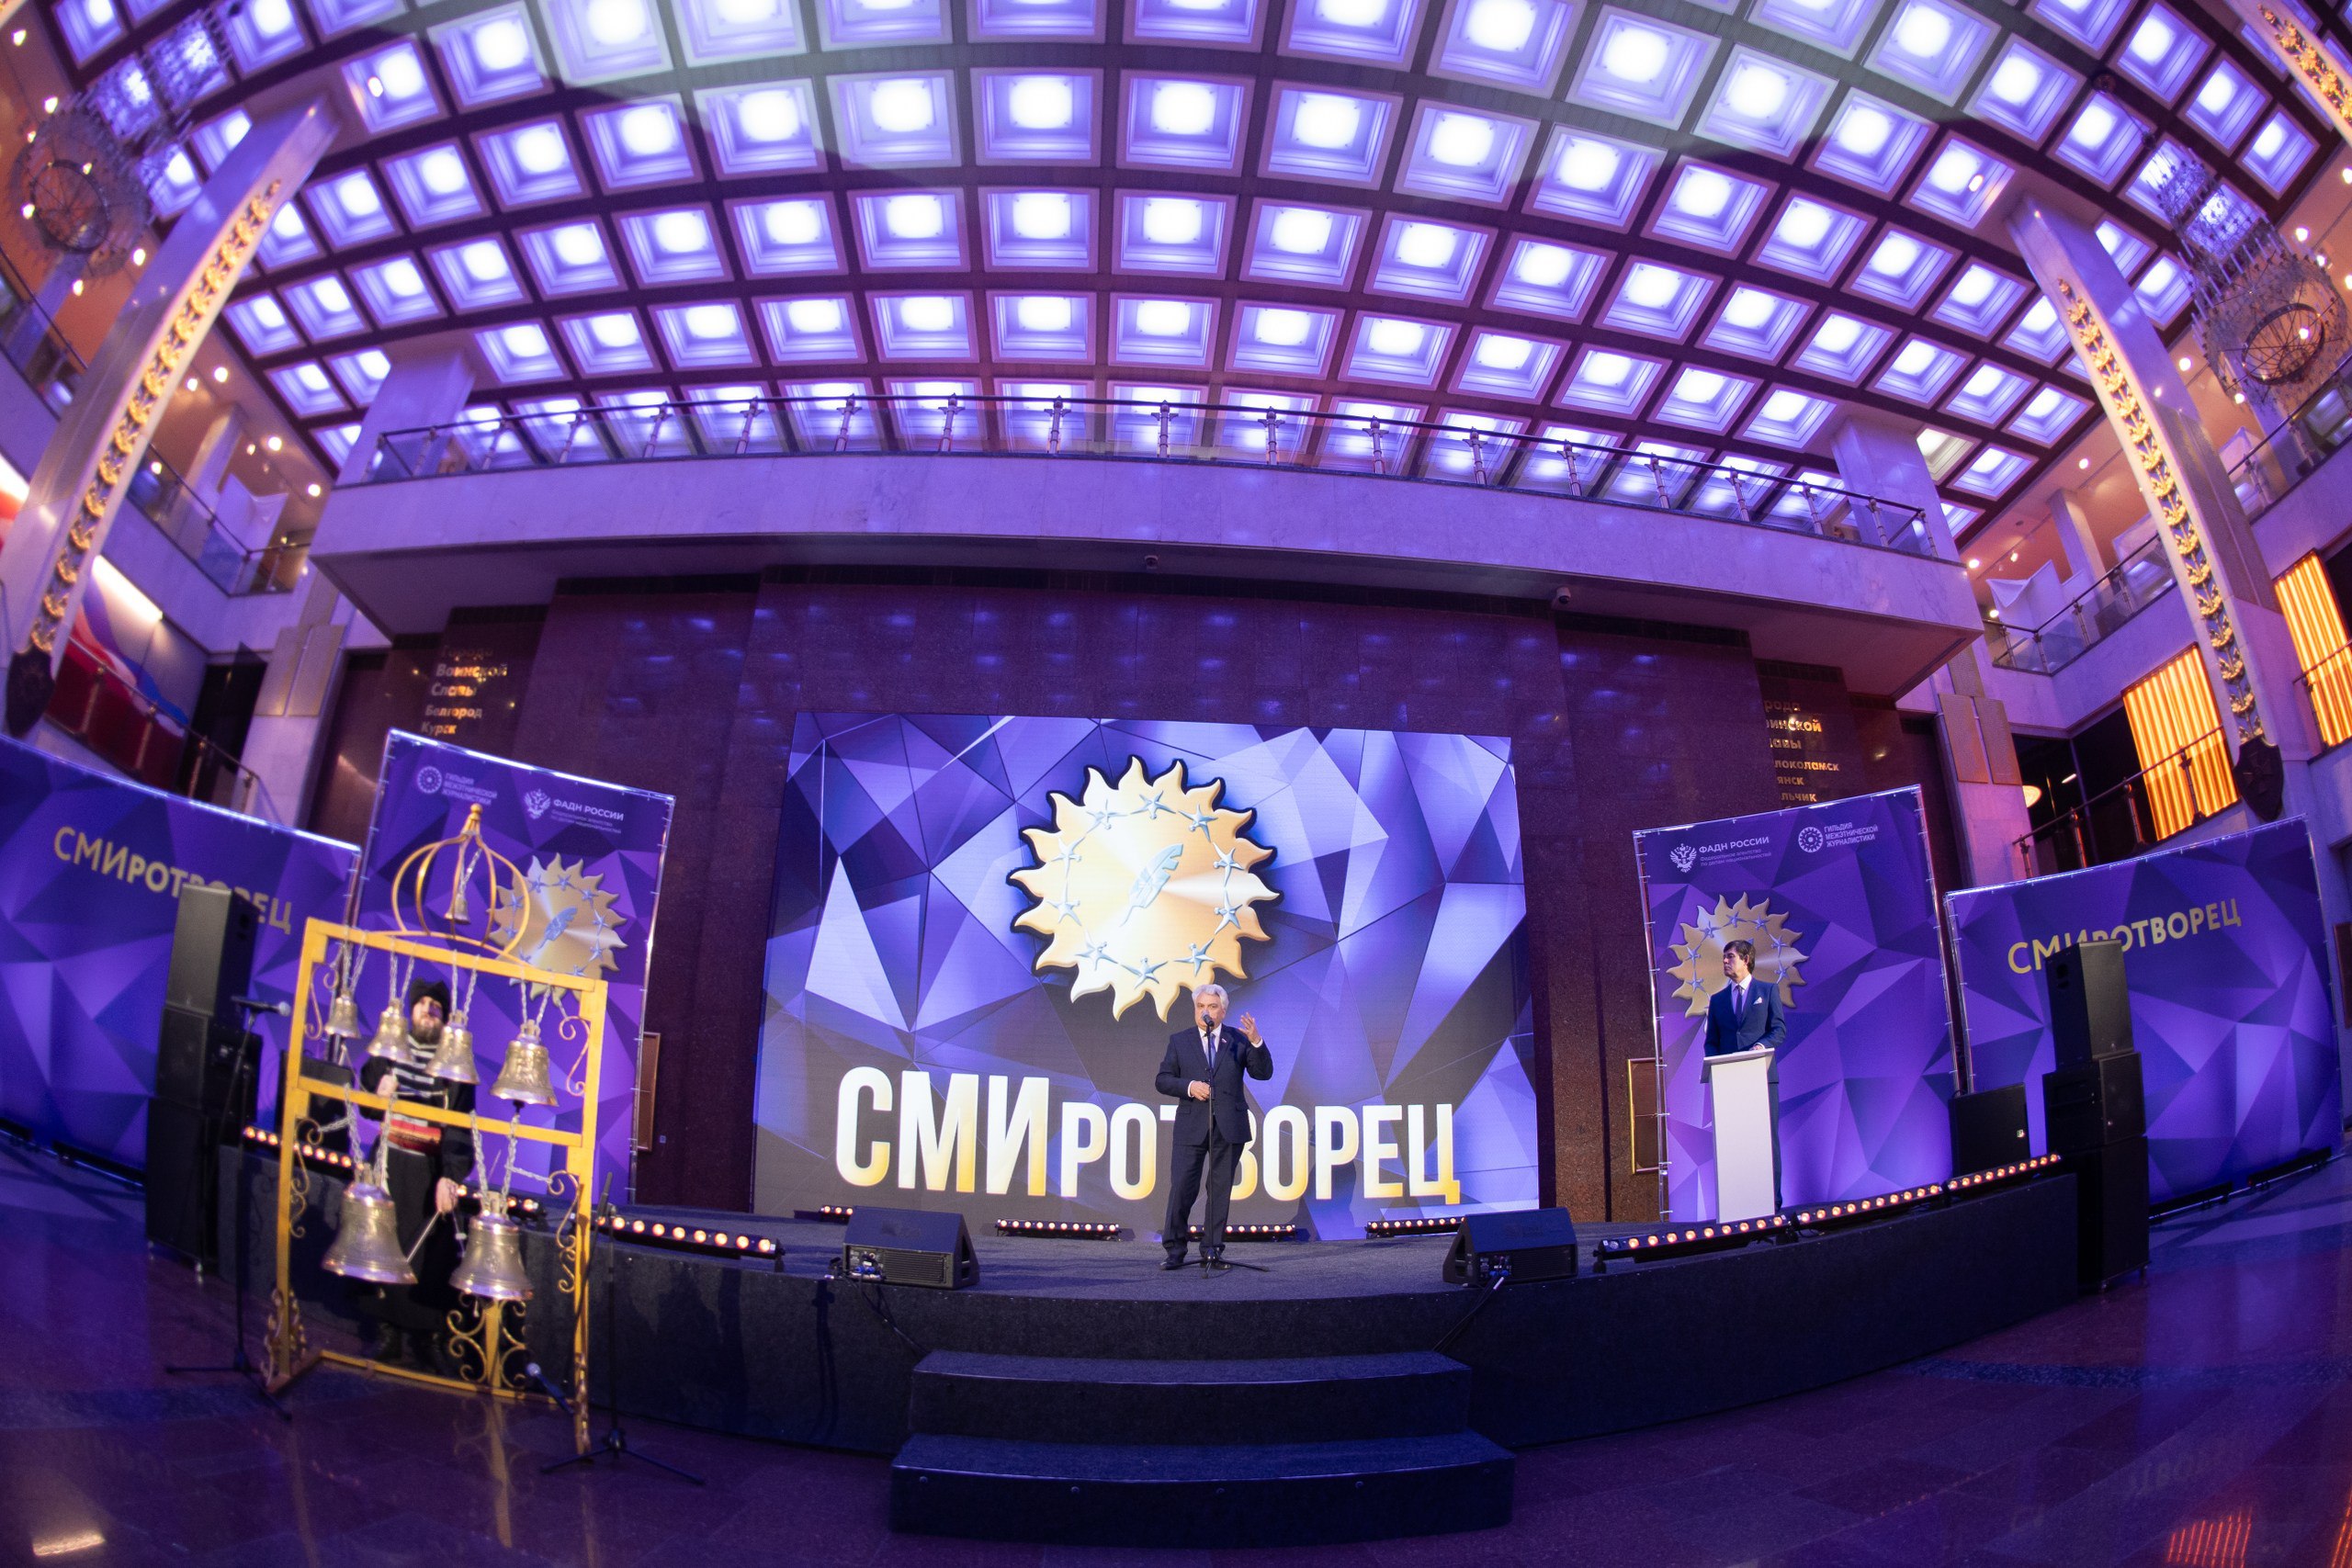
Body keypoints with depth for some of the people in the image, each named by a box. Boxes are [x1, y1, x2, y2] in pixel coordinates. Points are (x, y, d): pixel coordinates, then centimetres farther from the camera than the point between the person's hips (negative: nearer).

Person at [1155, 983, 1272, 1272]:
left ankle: (1212, 1250, 15)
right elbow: (1163, 1080, 5)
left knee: (1220, 1190, 6)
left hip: (1229, 1126, 1)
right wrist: (1189, 1086, -13)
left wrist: (1256, 1042, -16)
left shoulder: (1238, 1040, 7)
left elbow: (1264, 1073, -1)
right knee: (1182, 1188, -3)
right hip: (1191, 1126, 0)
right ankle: (1174, 1250, 7)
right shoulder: (1179, 1041, 9)